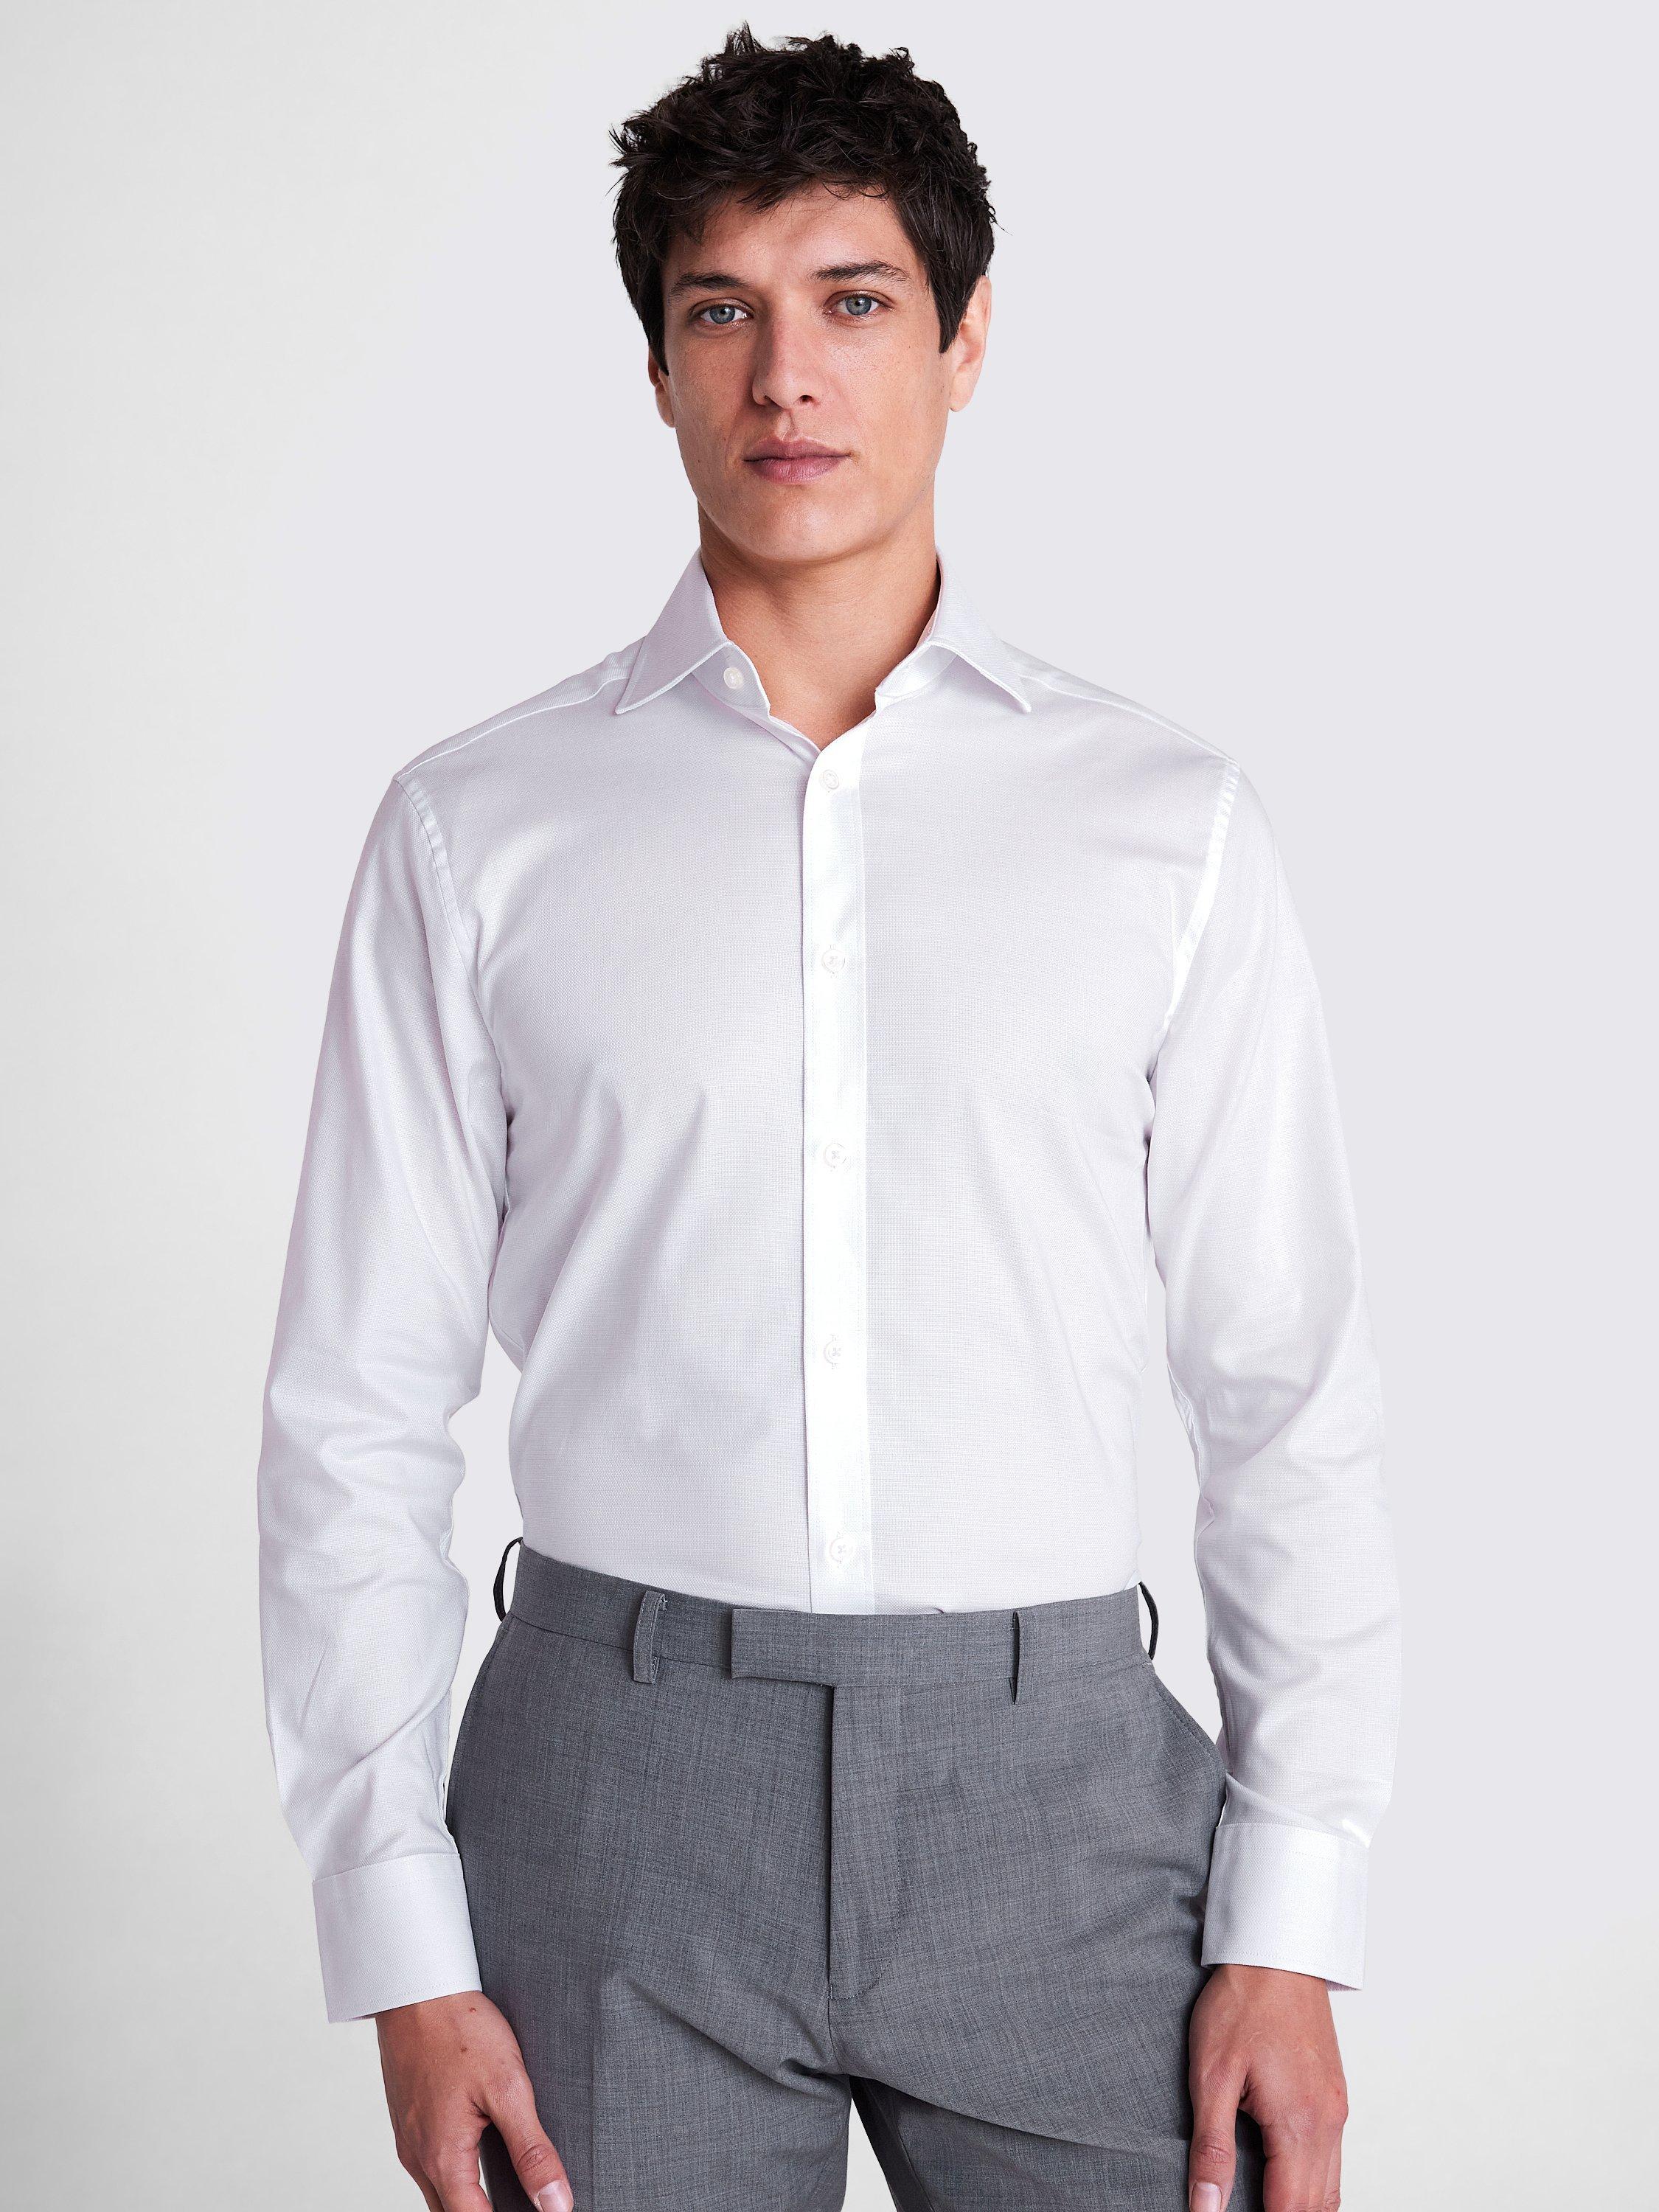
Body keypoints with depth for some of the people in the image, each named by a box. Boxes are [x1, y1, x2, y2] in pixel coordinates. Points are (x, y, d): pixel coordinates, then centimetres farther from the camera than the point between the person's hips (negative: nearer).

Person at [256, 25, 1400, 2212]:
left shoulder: (1170, 821, 3)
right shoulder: (479, 833, 3)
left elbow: (1291, 1395, 4)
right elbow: (358, 1410, 3)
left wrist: (1293, 1927, -1)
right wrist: (402, 1948, -1)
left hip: (1052, 1783, 0)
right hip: (621, 1778, 0)